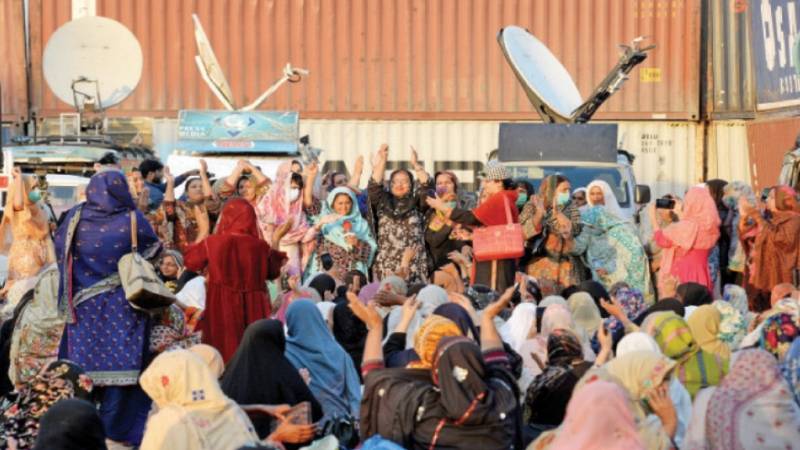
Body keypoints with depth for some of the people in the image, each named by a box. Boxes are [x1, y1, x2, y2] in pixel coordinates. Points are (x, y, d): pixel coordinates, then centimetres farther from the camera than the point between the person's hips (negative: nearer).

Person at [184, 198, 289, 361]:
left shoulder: (213, 242, -8)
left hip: (222, 310, -1)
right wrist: (276, 240, 22)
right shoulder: (260, 246, -5)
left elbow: (190, 261, 11)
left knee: (223, 355, 7)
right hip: (254, 311, 1)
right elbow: (272, 272, 15)